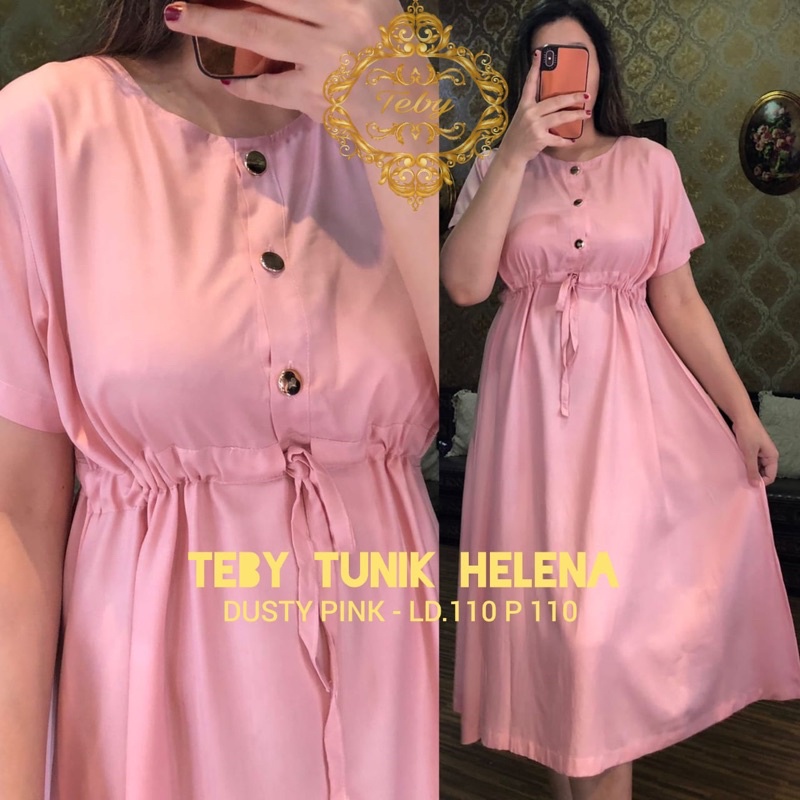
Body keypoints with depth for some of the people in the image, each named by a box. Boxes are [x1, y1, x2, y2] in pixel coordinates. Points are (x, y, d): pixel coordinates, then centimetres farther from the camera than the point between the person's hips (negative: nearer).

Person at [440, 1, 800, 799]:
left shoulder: (649, 163, 5)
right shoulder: (496, 171, 6)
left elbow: (678, 301, 5)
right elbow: (464, 283, -12)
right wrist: (517, 154, -15)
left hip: (631, 394, 0)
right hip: (532, 398, 1)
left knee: (618, 593, 0)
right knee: (548, 593, 8)